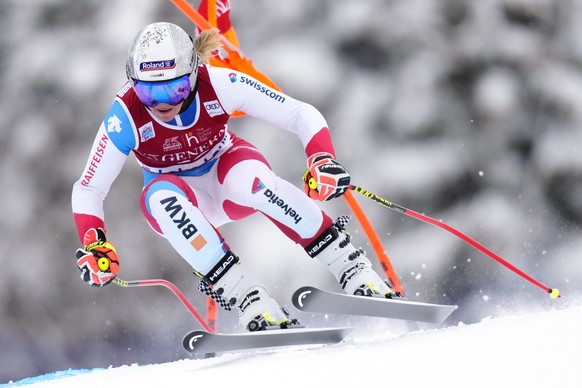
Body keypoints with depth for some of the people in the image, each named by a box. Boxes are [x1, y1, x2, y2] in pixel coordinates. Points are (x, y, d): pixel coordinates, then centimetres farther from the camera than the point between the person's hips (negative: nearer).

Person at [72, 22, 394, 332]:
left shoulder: (219, 84, -27)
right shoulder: (125, 116, -26)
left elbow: (302, 115, -23)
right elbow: (87, 190, -17)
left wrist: (322, 160, -40)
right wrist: (93, 245, -32)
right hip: (181, 203, 0)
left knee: (248, 178, -36)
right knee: (161, 195, -36)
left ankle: (352, 267, -31)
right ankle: (248, 299, -36)